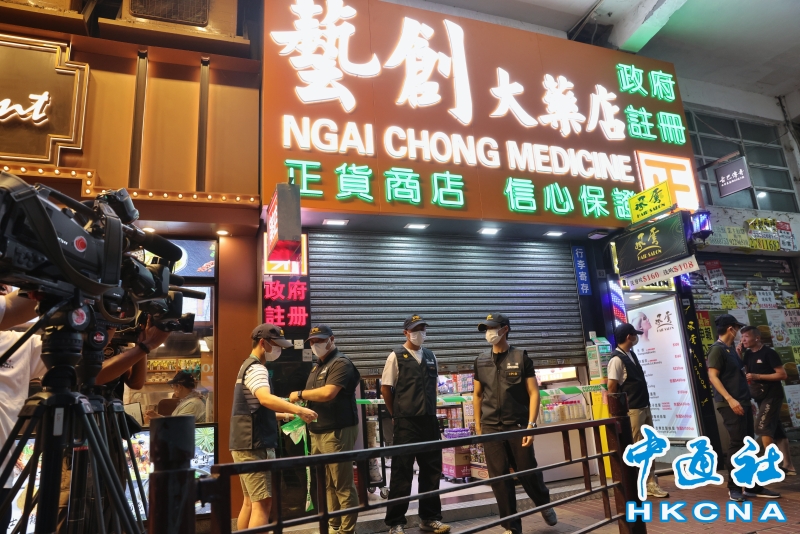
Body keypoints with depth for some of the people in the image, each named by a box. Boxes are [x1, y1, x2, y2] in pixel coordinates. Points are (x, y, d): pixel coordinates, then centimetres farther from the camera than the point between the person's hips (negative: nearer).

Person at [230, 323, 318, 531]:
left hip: (247, 444, 10)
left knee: (250, 501, 15)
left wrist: (282, 415, 21)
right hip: (254, 445, -10)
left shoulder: (249, 366, 17)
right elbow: (265, 399, -36)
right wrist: (299, 410, -44)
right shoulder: (256, 368, -15)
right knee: (262, 502, -10)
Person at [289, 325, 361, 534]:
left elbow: (327, 393, -24)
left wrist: (300, 395, -12)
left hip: (337, 432, -9)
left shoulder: (341, 363, -12)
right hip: (318, 432, 9)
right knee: (327, 484, 16)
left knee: (343, 485, -1)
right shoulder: (318, 366, 17)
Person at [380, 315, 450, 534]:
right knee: (402, 472, 2)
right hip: (406, 422, -6)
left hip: (429, 420, 6)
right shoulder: (396, 356, -8)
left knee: (431, 470, 13)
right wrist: (397, 414, 0)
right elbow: (385, 388, -5)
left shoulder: (431, 357, 9)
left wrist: (430, 410, 13)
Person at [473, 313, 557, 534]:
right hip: (491, 428, 2)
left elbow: (533, 393, -2)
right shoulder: (481, 361, 7)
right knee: (499, 478, 4)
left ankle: (544, 505, 37)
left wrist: (531, 424, -11)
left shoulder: (521, 357, -1)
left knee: (528, 472, 6)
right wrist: (478, 426, 8)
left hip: (518, 425, -2)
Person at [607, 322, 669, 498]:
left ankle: (651, 483, 22)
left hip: (644, 407, 9)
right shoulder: (617, 360, -18)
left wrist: (646, 405, 18)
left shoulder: (631, 354, 11)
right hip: (632, 410, -9)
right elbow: (611, 388, -18)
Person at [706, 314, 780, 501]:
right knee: (737, 444, -6)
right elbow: (713, 376, -19)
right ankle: (734, 488, 4)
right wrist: (730, 399, -25)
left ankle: (752, 486, 21)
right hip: (730, 404, -9)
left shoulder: (730, 349, 16)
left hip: (742, 403, 9)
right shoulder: (717, 349, -11)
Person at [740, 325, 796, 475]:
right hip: (761, 397, 8)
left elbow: (782, 374, -16)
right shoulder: (748, 354, 8)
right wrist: (738, 355, -1)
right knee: (776, 430, 10)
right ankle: (788, 466, 16)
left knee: (763, 426, -14)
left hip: (772, 395, -8)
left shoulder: (769, 352, -13)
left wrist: (757, 376, -22)